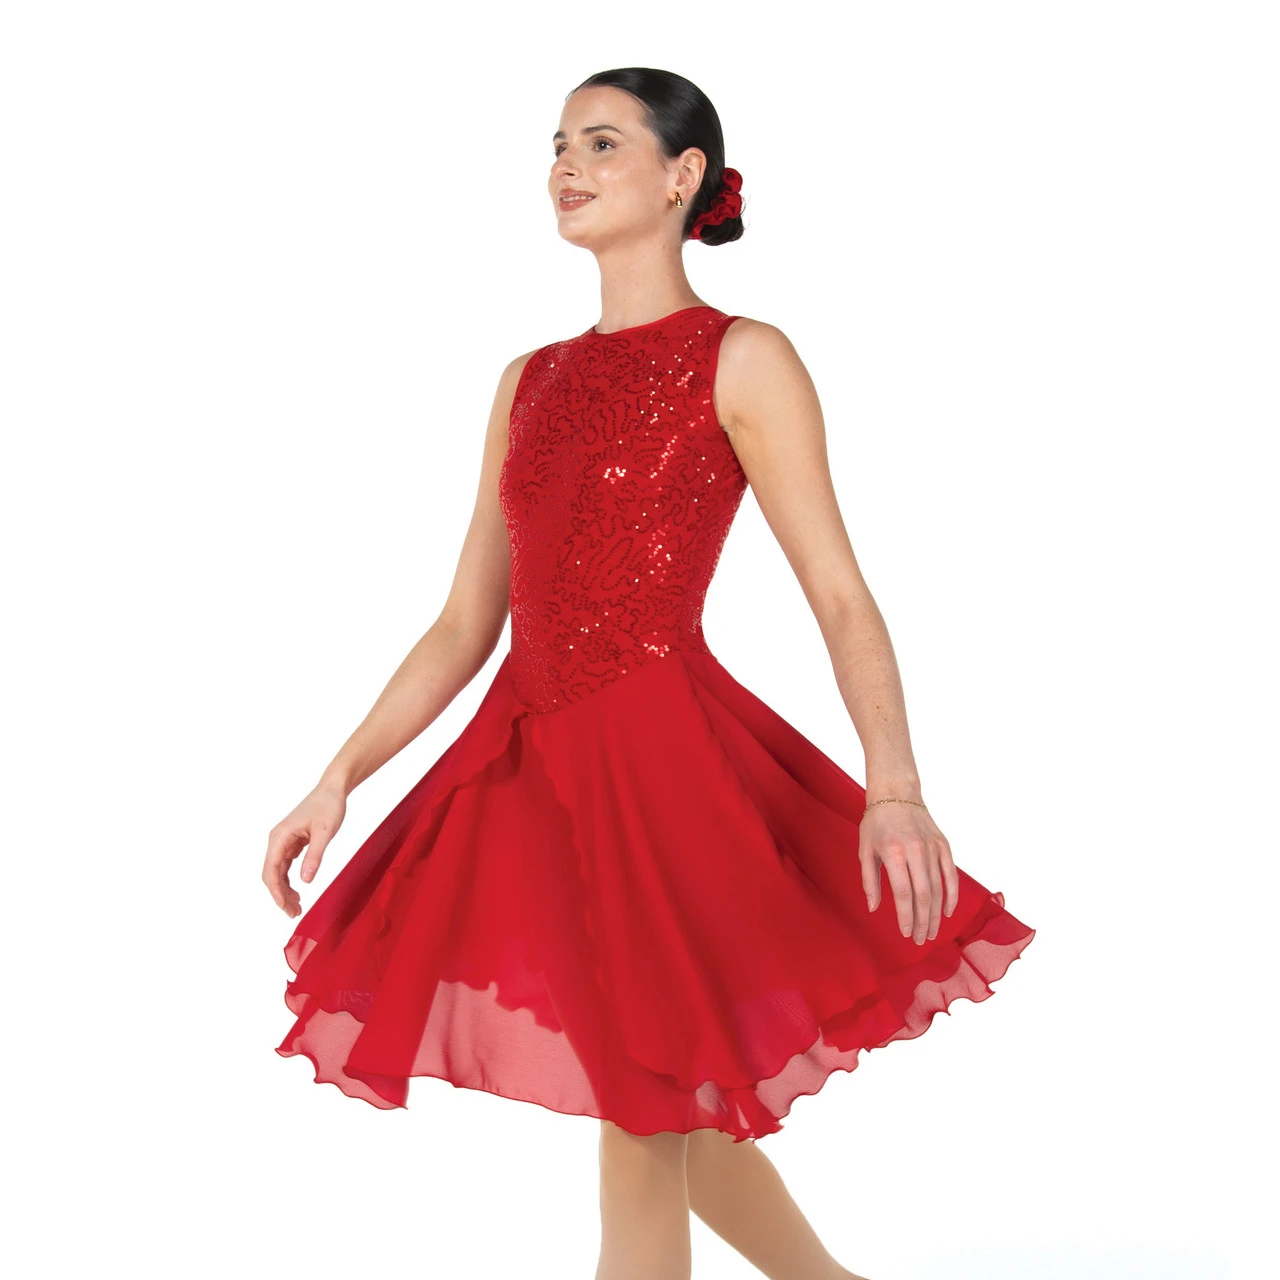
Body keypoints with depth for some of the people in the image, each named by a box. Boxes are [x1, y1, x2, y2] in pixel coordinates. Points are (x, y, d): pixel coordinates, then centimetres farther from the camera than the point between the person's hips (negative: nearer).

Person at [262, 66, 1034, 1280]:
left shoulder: (742, 360, -2)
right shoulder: (531, 382, 14)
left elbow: (841, 595, -9)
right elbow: (466, 624, 14)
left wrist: (894, 791, -22)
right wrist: (339, 779, 7)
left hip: (664, 758, -6)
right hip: (528, 767, 6)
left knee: (643, 1140, 2)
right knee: (672, 1119, 18)